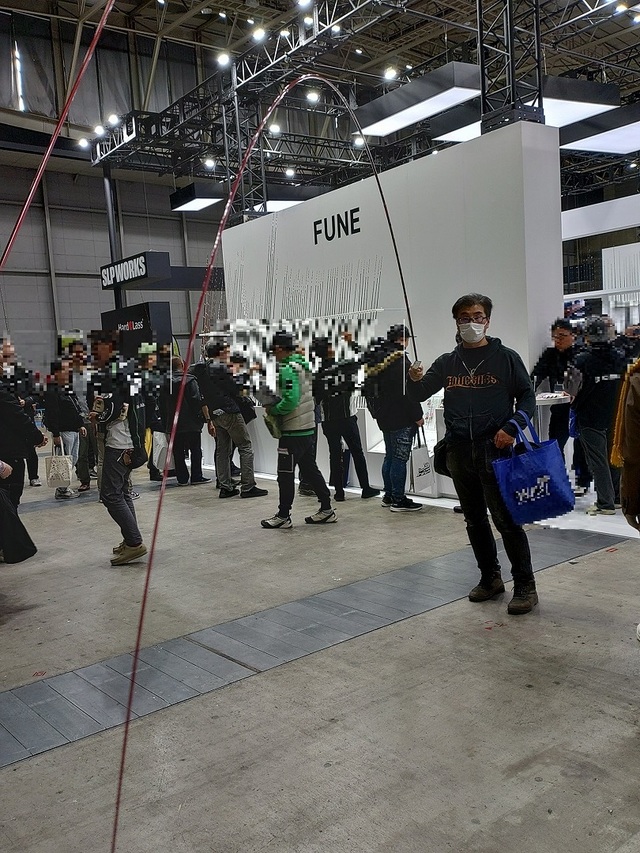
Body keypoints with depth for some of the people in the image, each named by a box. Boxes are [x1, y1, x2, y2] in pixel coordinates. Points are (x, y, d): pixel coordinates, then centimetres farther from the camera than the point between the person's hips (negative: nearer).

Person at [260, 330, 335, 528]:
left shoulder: (288, 369, -17)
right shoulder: (301, 364, 13)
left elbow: (290, 400, -26)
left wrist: (272, 410, -11)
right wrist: (273, 405, 9)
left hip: (292, 431, -10)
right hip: (307, 428, 10)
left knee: (285, 474, 0)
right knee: (310, 469, 15)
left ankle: (283, 516, 9)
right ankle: (326, 510, 20)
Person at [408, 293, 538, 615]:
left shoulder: (505, 357, 1)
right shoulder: (447, 362, 11)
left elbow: (527, 396, 2)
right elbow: (420, 394, 10)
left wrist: (511, 427, -14)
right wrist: (415, 380, -14)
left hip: (495, 450, -4)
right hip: (459, 452, 5)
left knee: (506, 518, -7)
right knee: (474, 519, 12)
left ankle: (525, 585, 5)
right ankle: (490, 577, 27)